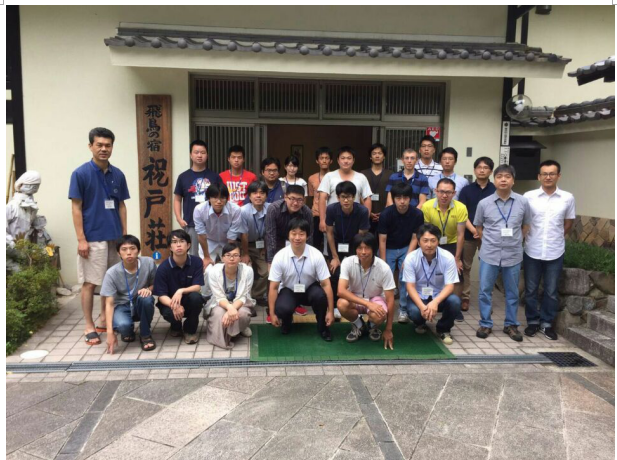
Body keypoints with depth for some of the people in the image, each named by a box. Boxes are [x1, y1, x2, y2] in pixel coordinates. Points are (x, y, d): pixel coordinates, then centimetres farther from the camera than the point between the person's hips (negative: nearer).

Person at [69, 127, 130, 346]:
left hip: (115, 237, 5)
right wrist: (81, 239, -13)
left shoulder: (118, 175, 6)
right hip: (92, 238, -5)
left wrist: (125, 235, 6)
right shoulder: (80, 174, -8)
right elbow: (76, 208, -8)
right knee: (90, 283, 2)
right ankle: (89, 327, 11)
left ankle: (105, 319, 27)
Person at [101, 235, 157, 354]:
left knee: (146, 298, -34)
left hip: (141, 305, 2)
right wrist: (110, 332, -26)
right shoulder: (112, 273, -20)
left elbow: (155, 284, 2)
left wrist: (149, 289, -23)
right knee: (123, 325, -35)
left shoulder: (149, 263, -16)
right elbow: (109, 303, -18)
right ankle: (128, 332, 7)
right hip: (122, 306, -1)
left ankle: (145, 335, -9)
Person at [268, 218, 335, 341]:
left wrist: (330, 311, -18)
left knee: (320, 295, -34)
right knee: (282, 308, -33)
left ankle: (322, 327, -5)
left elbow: (326, 284, -17)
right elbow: (273, 287, -14)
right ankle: (286, 321, 8)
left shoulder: (316, 255, -21)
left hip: (309, 290, 1)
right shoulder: (280, 257, -20)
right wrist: (272, 314, -14)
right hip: (289, 291, 0)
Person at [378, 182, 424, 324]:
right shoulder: (386, 214, -22)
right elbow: (382, 240, -16)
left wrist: (407, 258, -17)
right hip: (389, 249, -1)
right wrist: (383, 263, -16)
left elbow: (414, 238, -10)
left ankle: (403, 310, 3)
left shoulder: (417, 214, -19)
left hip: (406, 248, 1)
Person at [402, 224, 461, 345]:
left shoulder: (447, 257, -16)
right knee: (414, 312, -32)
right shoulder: (411, 258, -16)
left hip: (439, 296, 1)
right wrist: (422, 306, -34)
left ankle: (443, 329, 3)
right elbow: (410, 286, -16)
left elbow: (450, 286, -18)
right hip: (418, 296, 0)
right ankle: (420, 324, 11)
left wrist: (435, 302, -37)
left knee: (455, 302, -31)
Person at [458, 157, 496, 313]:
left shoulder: (495, 190, 2)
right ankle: (465, 298, 17)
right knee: (465, 267, 6)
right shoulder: (466, 190, 3)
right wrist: (474, 230, -15)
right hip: (468, 234, 1)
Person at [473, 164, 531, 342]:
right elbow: (478, 227, 9)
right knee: (485, 290, 4)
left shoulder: (523, 202, -2)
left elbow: (526, 225, 11)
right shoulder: (484, 203, -4)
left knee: (512, 292, 11)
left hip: (513, 255, 1)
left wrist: (515, 241, 5)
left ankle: (511, 325, 26)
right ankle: (485, 324, 19)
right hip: (489, 255, 0)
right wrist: (490, 241, 4)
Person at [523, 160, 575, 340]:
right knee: (531, 290, 9)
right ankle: (532, 321, 25)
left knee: (551, 291, 9)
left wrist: (556, 238, 10)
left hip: (555, 253, 1)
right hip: (532, 251, 0)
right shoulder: (529, 196, -5)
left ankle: (547, 323, 24)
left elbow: (568, 223, 10)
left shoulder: (567, 198, -2)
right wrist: (530, 237, 4)